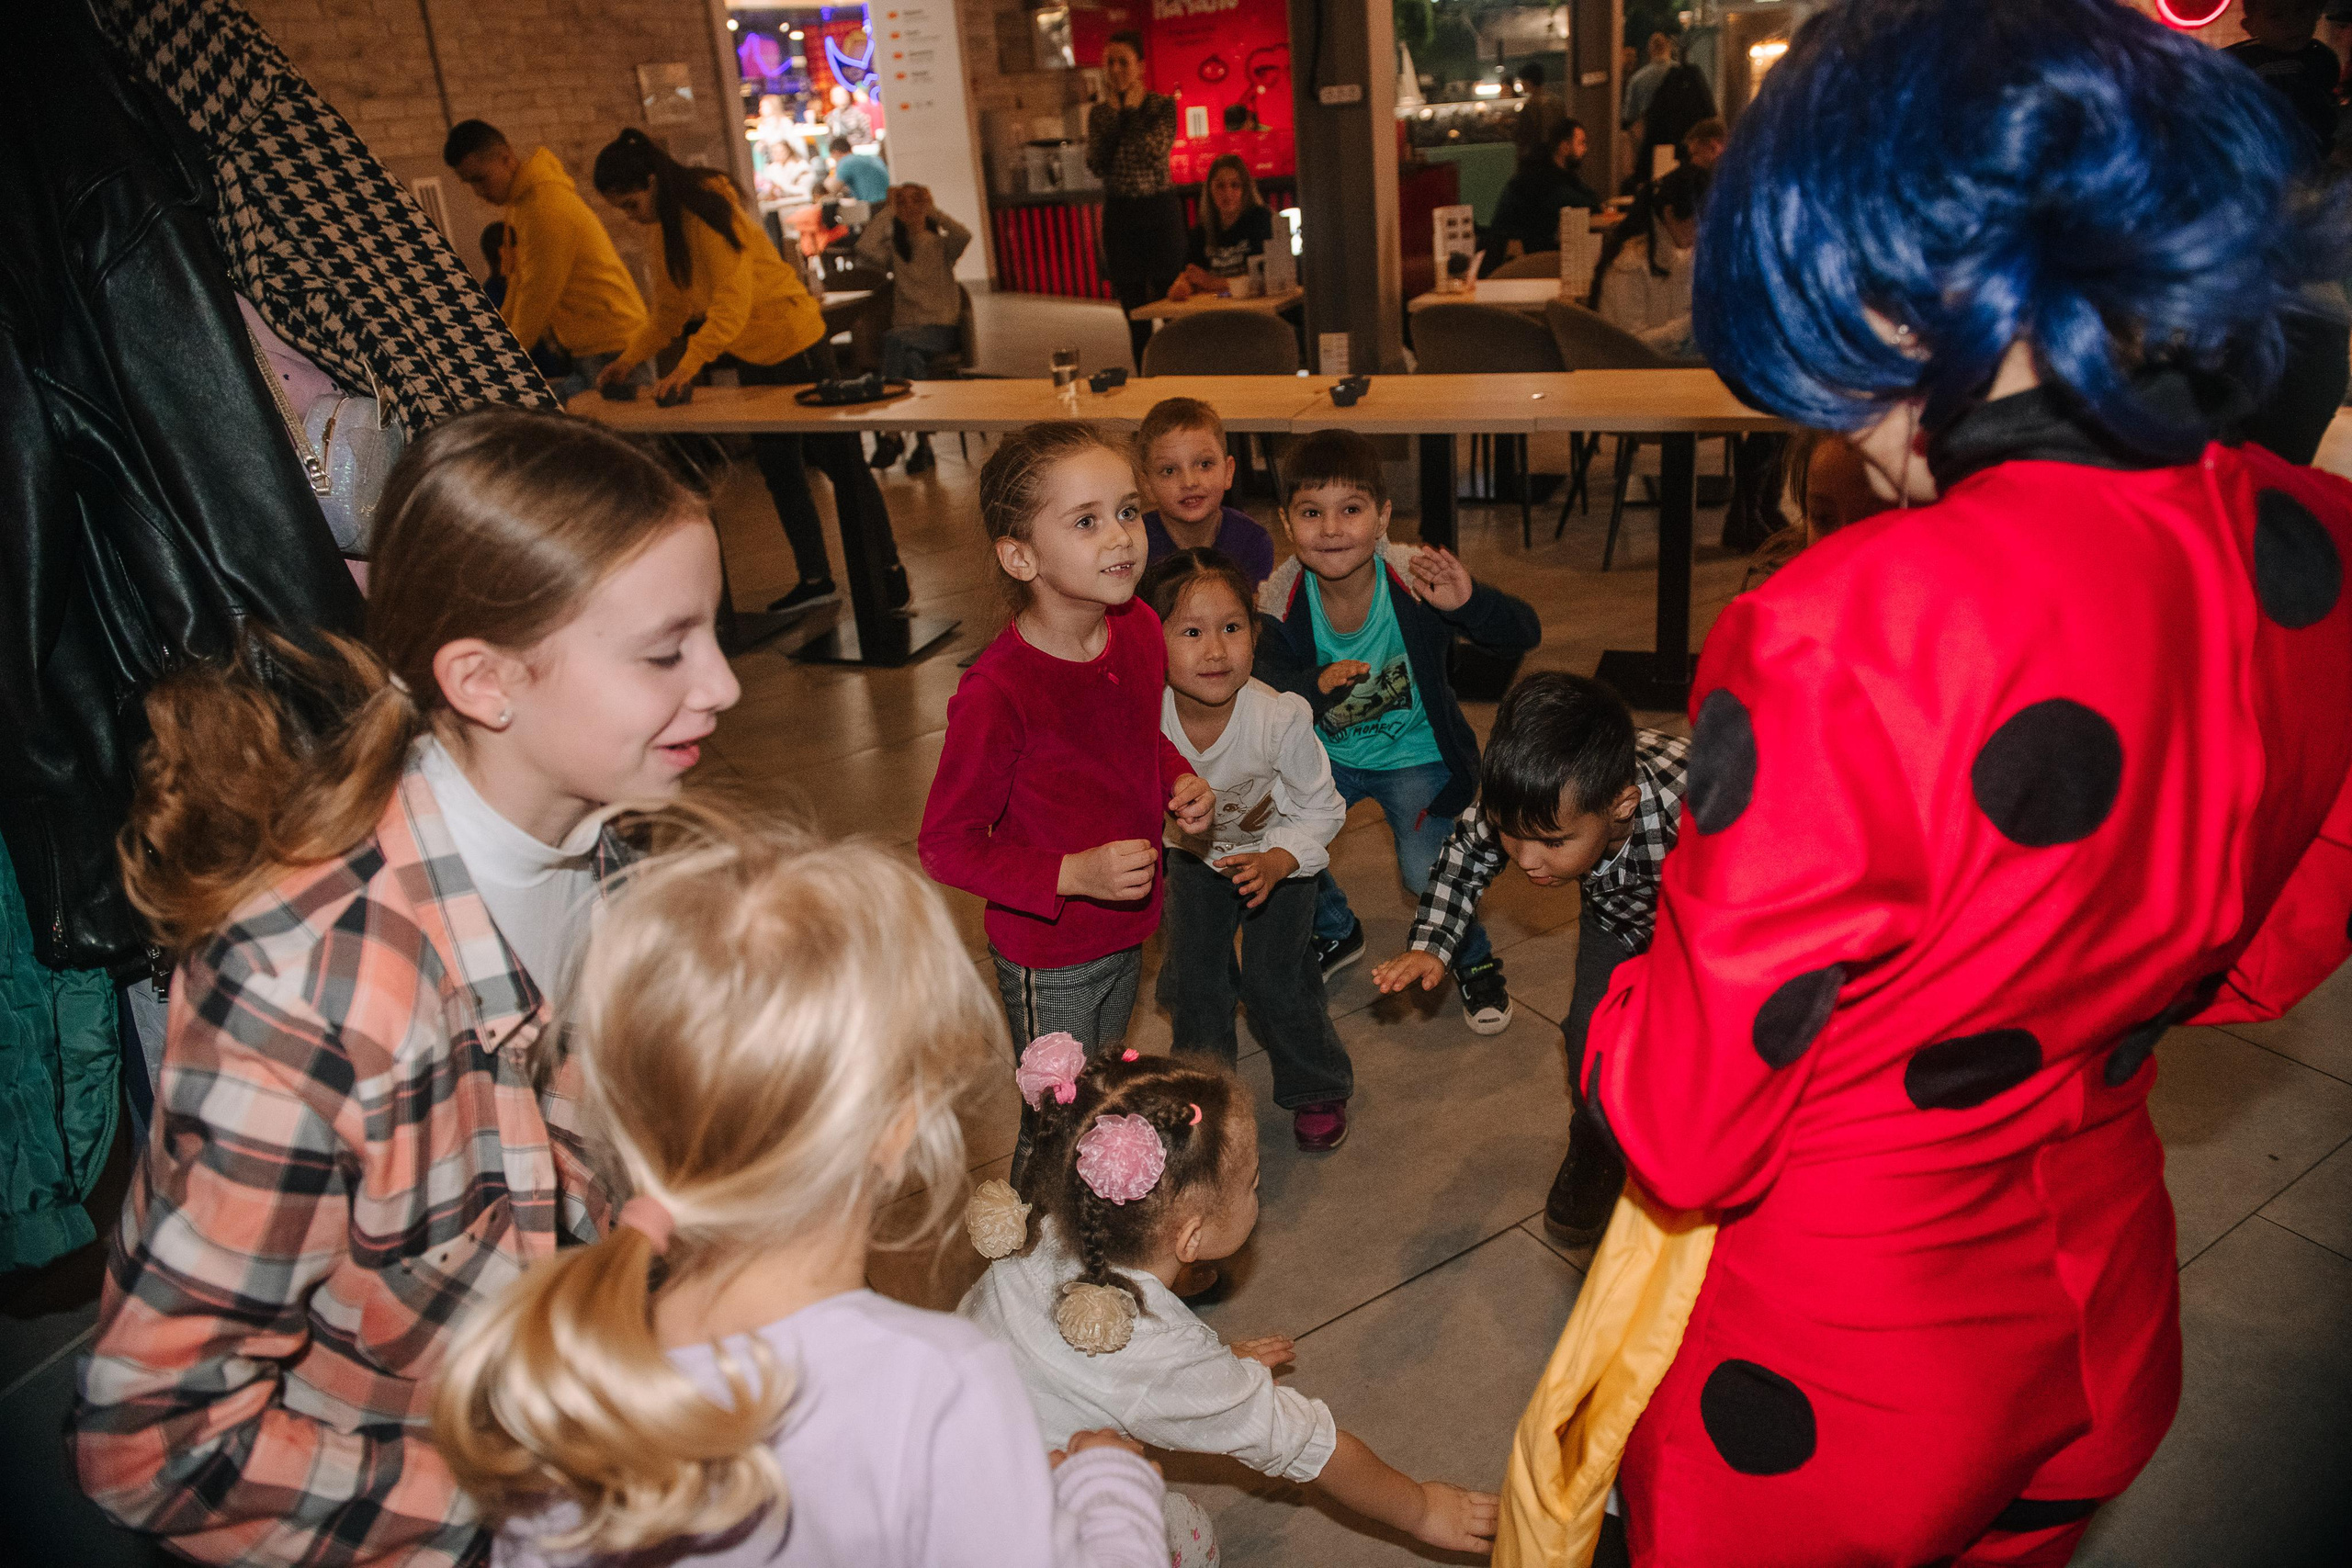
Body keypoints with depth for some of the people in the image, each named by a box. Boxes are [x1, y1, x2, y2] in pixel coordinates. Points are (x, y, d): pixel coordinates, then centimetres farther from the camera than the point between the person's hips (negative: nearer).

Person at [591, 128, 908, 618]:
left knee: (841, 463, -2)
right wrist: (628, 359, 1)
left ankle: (889, 576, 7)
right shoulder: (667, 228, 7)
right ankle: (815, 579, 18)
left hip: (795, 344, -9)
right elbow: (669, 310, 12)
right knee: (777, 470, 10)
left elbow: (733, 303, -29)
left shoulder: (711, 213, -20)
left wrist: (686, 367, -36)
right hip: (753, 358, 9)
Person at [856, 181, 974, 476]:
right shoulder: (893, 249, 15)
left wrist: (932, 209, -2)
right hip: (906, 331, 2)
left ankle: (893, 434, -31)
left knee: (894, 340, -33)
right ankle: (922, 441, -33)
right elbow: (864, 248, -7)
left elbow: (964, 236, -13)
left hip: (942, 329, -2)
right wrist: (888, 212, 2)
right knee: (912, 360, -35)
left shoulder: (941, 244, 12)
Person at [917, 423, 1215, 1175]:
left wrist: (1180, 783, -6)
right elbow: (945, 844, -22)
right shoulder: (997, 691, -31)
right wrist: (1073, 874, -30)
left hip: (1127, 930, 7)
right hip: (1047, 955, -7)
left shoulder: (1139, 629, -8)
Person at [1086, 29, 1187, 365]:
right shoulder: (1098, 113, 7)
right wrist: (1117, 114, -7)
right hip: (1118, 214, 3)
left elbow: (1156, 151, -18)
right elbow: (1097, 166, -6)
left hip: (1160, 210, -3)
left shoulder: (1162, 105, -2)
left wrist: (1131, 109, -9)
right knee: (1135, 316, 6)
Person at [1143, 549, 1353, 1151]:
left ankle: (1317, 1089, 26)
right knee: (1193, 979, 6)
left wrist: (1275, 864, -32)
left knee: (1275, 982, -2)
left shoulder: (1282, 717, -36)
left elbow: (1320, 810, -19)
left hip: (1279, 853, -2)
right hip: (1195, 854, 2)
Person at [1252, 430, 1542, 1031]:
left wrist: (1468, 602, -42)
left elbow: (1524, 635, -21)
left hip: (1416, 756, -3)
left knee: (1428, 874, -20)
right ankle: (1336, 933, 26)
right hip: (1326, 753, 3)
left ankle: (1476, 962, 16)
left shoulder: (1417, 583, -26)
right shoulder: (1282, 598, -19)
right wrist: (1317, 685, -37)